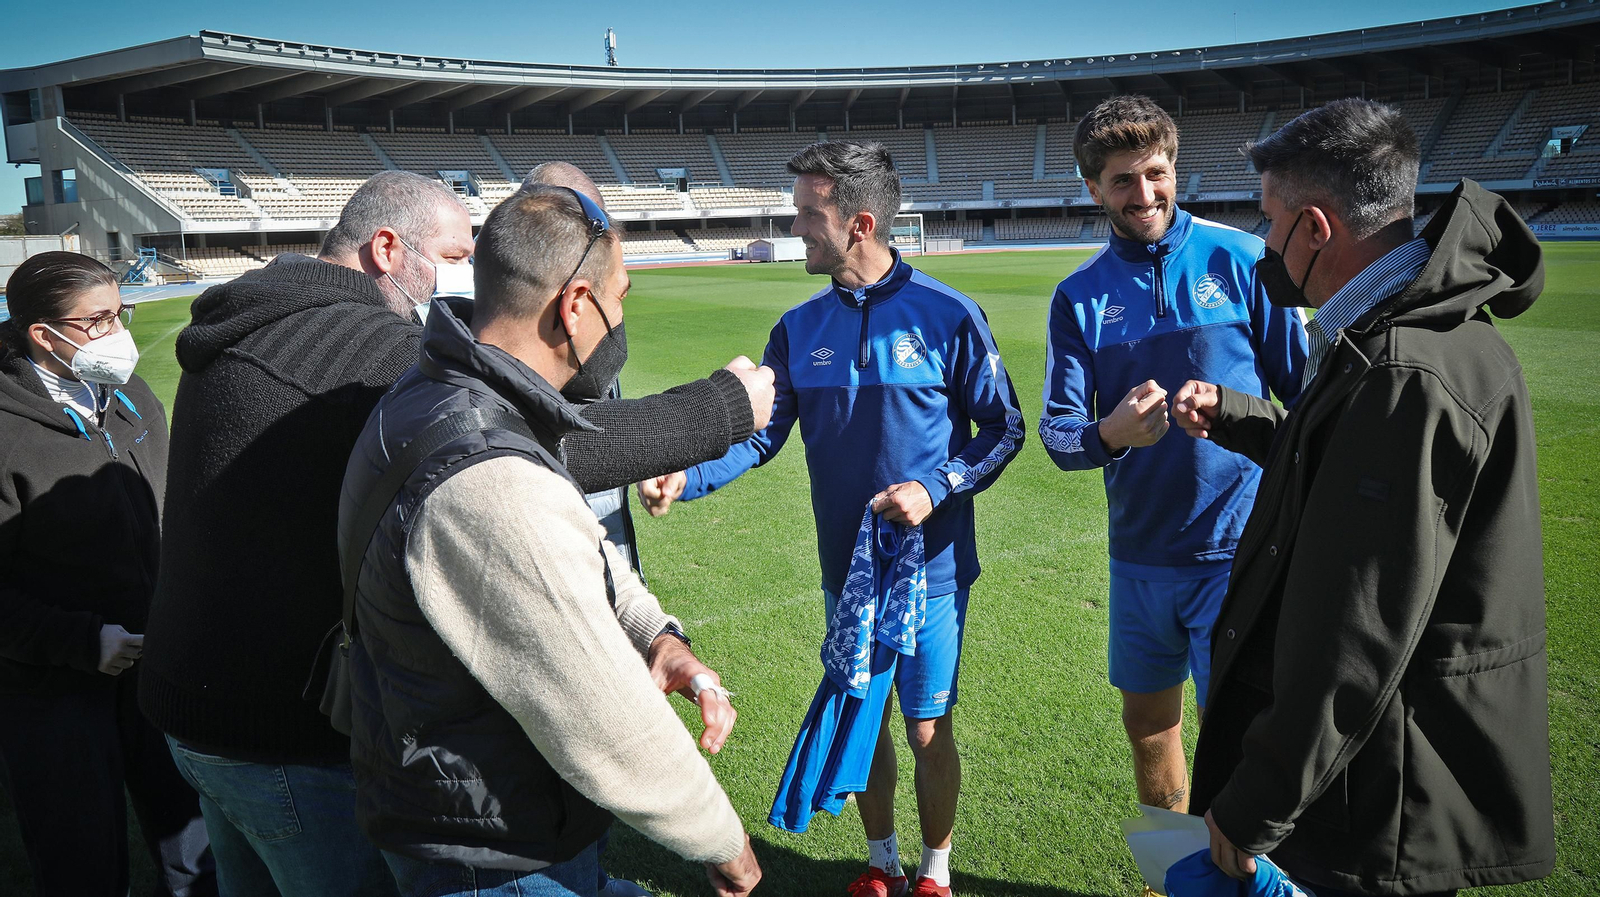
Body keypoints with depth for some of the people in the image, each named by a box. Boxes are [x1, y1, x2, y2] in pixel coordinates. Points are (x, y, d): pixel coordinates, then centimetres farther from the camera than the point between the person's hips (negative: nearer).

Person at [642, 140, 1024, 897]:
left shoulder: (946, 315, -11)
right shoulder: (800, 328, 1)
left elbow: (1003, 428, -5)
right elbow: (759, 431, -3)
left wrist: (935, 487, -19)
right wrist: (686, 478, -20)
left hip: (930, 568, -3)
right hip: (846, 570, 4)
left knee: (928, 733, 7)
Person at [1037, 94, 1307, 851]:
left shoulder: (1241, 259, -6)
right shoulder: (1080, 296, 1)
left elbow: (1306, 390, 0)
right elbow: (1057, 433, -5)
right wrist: (1106, 435, -26)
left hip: (1239, 546, -3)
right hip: (1140, 551, 4)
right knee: (1148, 723, 17)